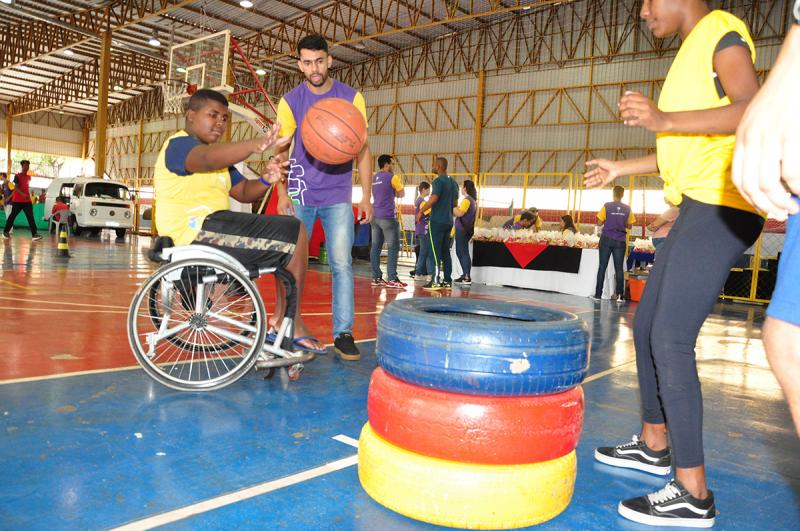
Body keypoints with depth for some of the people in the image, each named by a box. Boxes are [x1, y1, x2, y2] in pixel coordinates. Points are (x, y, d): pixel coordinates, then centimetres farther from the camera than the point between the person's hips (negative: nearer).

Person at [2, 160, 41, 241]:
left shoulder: (29, 177, 13)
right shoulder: (17, 176, -6)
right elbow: (16, 188, -17)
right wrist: (23, 194, -31)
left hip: (27, 201, 4)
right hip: (17, 201, -4)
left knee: (31, 217, -9)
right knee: (12, 216, 7)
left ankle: (34, 234, -18)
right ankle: (6, 232, 23)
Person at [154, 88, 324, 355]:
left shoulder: (217, 158, 25)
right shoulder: (178, 144, -7)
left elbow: (243, 191, 17)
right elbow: (207, 158, -32)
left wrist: (266, 180, -6)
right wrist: (259, 143, -49)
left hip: (212, 228, 10)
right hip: (199, 230, -10)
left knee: (289, 237, 15)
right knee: (295, 235, -12)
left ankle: (281, 316, 7)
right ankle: (291, 324, -7)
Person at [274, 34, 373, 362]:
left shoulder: (351, 98, 0)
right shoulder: (290, 101, 1)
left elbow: (362, 150, 2)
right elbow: (280, 151, 0)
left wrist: (366, 196, -4)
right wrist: (282, 194, -13)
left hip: (338, 197, 0)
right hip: (300, 195, 1)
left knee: (342, 264, -5)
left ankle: (343, 333, 2)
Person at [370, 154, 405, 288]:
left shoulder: (374, 178, 16)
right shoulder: (392, 177, -7)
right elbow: (402, 194, 2)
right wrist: (400, 183, 17)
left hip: (375, 216, 8)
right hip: (388, 216, -8)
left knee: (376, 247, 5)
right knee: (393, 247, -5)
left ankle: (376, 278, 5)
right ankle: (392, 279, -9)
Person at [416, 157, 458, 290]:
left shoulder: (438, 181, -12)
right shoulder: (453, 182, 14)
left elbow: (433, 198, -23)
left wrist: (421, 211, -14)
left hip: (437, 221, -8)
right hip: (448, 221, 8)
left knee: (435, 252, -6)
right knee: (445, 252, 11)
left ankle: (435, 281, -8)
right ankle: (447, 281, 12)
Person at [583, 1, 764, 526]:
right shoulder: (691, 51, 24)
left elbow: (754, 109, -21)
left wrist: (665, 120, -27)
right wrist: (621, 168, 30)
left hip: (721, 207, -10)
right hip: (698, 208, 10)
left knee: (670, 341, -14)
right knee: (647, 325, 13)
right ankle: (654, 443, 27)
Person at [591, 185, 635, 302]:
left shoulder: (607, 206, -5)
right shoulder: (627, 209, 2)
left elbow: (599, 222, -4)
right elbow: (629, 226, 9)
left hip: (607, 239, -1)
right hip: (620, 241, 2)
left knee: (602, 267, 2)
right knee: (619, 268, 4)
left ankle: (598, 294, 2)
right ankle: (620, 295, 3)